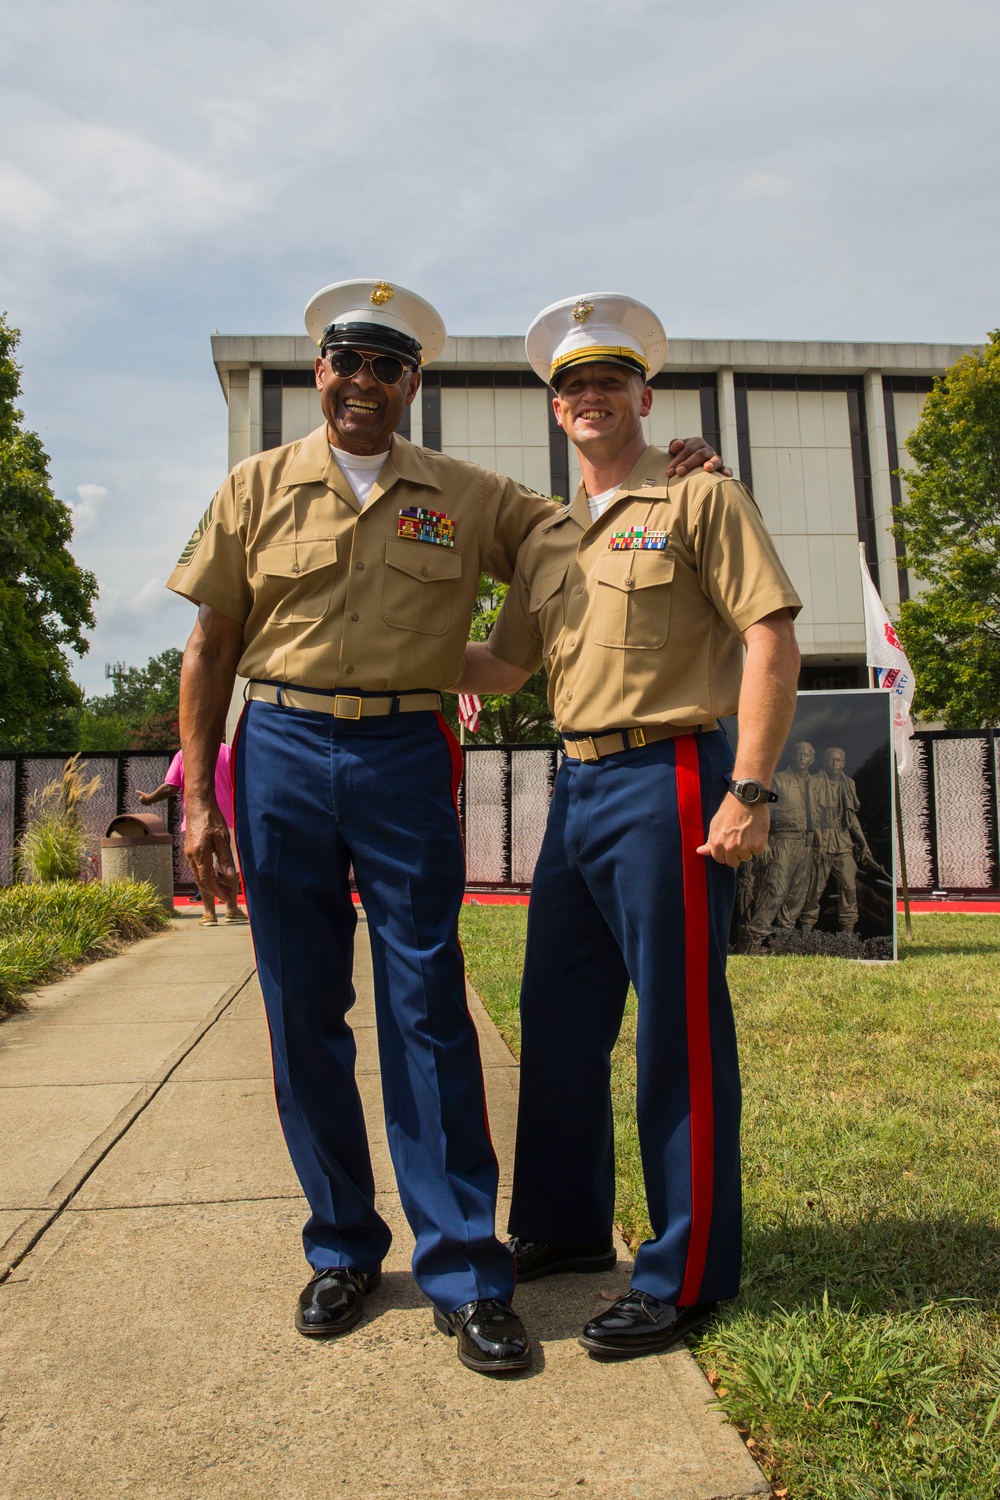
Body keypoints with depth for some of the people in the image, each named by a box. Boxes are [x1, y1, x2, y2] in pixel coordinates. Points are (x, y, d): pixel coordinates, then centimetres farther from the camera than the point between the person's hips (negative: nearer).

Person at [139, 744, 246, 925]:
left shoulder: (184, 754, 3)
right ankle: (232, 909, 13)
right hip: (225, 817, 1)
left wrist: (149, 799, 12)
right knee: (230, 863, 11)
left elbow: (170, 788, -3)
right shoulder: (227, 751, 4)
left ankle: (209, 913, 0)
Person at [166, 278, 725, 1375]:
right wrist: (199, 792, 2)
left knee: (426, 1009, -2)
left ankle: (463, 1273, 9)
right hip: (280, 753, 1)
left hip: (406, 759, -1)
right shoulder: (258, 488, 9)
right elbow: (211, 645, 8)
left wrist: (671, 472, 3)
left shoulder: (467, 496, 10)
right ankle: (341, 1249, 24)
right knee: (303, 1015, 6)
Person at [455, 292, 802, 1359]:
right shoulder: (547, 540, 18)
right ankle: (563, 1228, 32)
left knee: (678, 1033, 0)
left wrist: (749, 791, -17)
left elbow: (772, 638, -10)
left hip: (667, 782, -7)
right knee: (557, 1021, 13)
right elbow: (502, 668, 22)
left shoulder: (700, 500, -1)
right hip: (576, 787, 7)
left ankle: (686, 1278, 15)